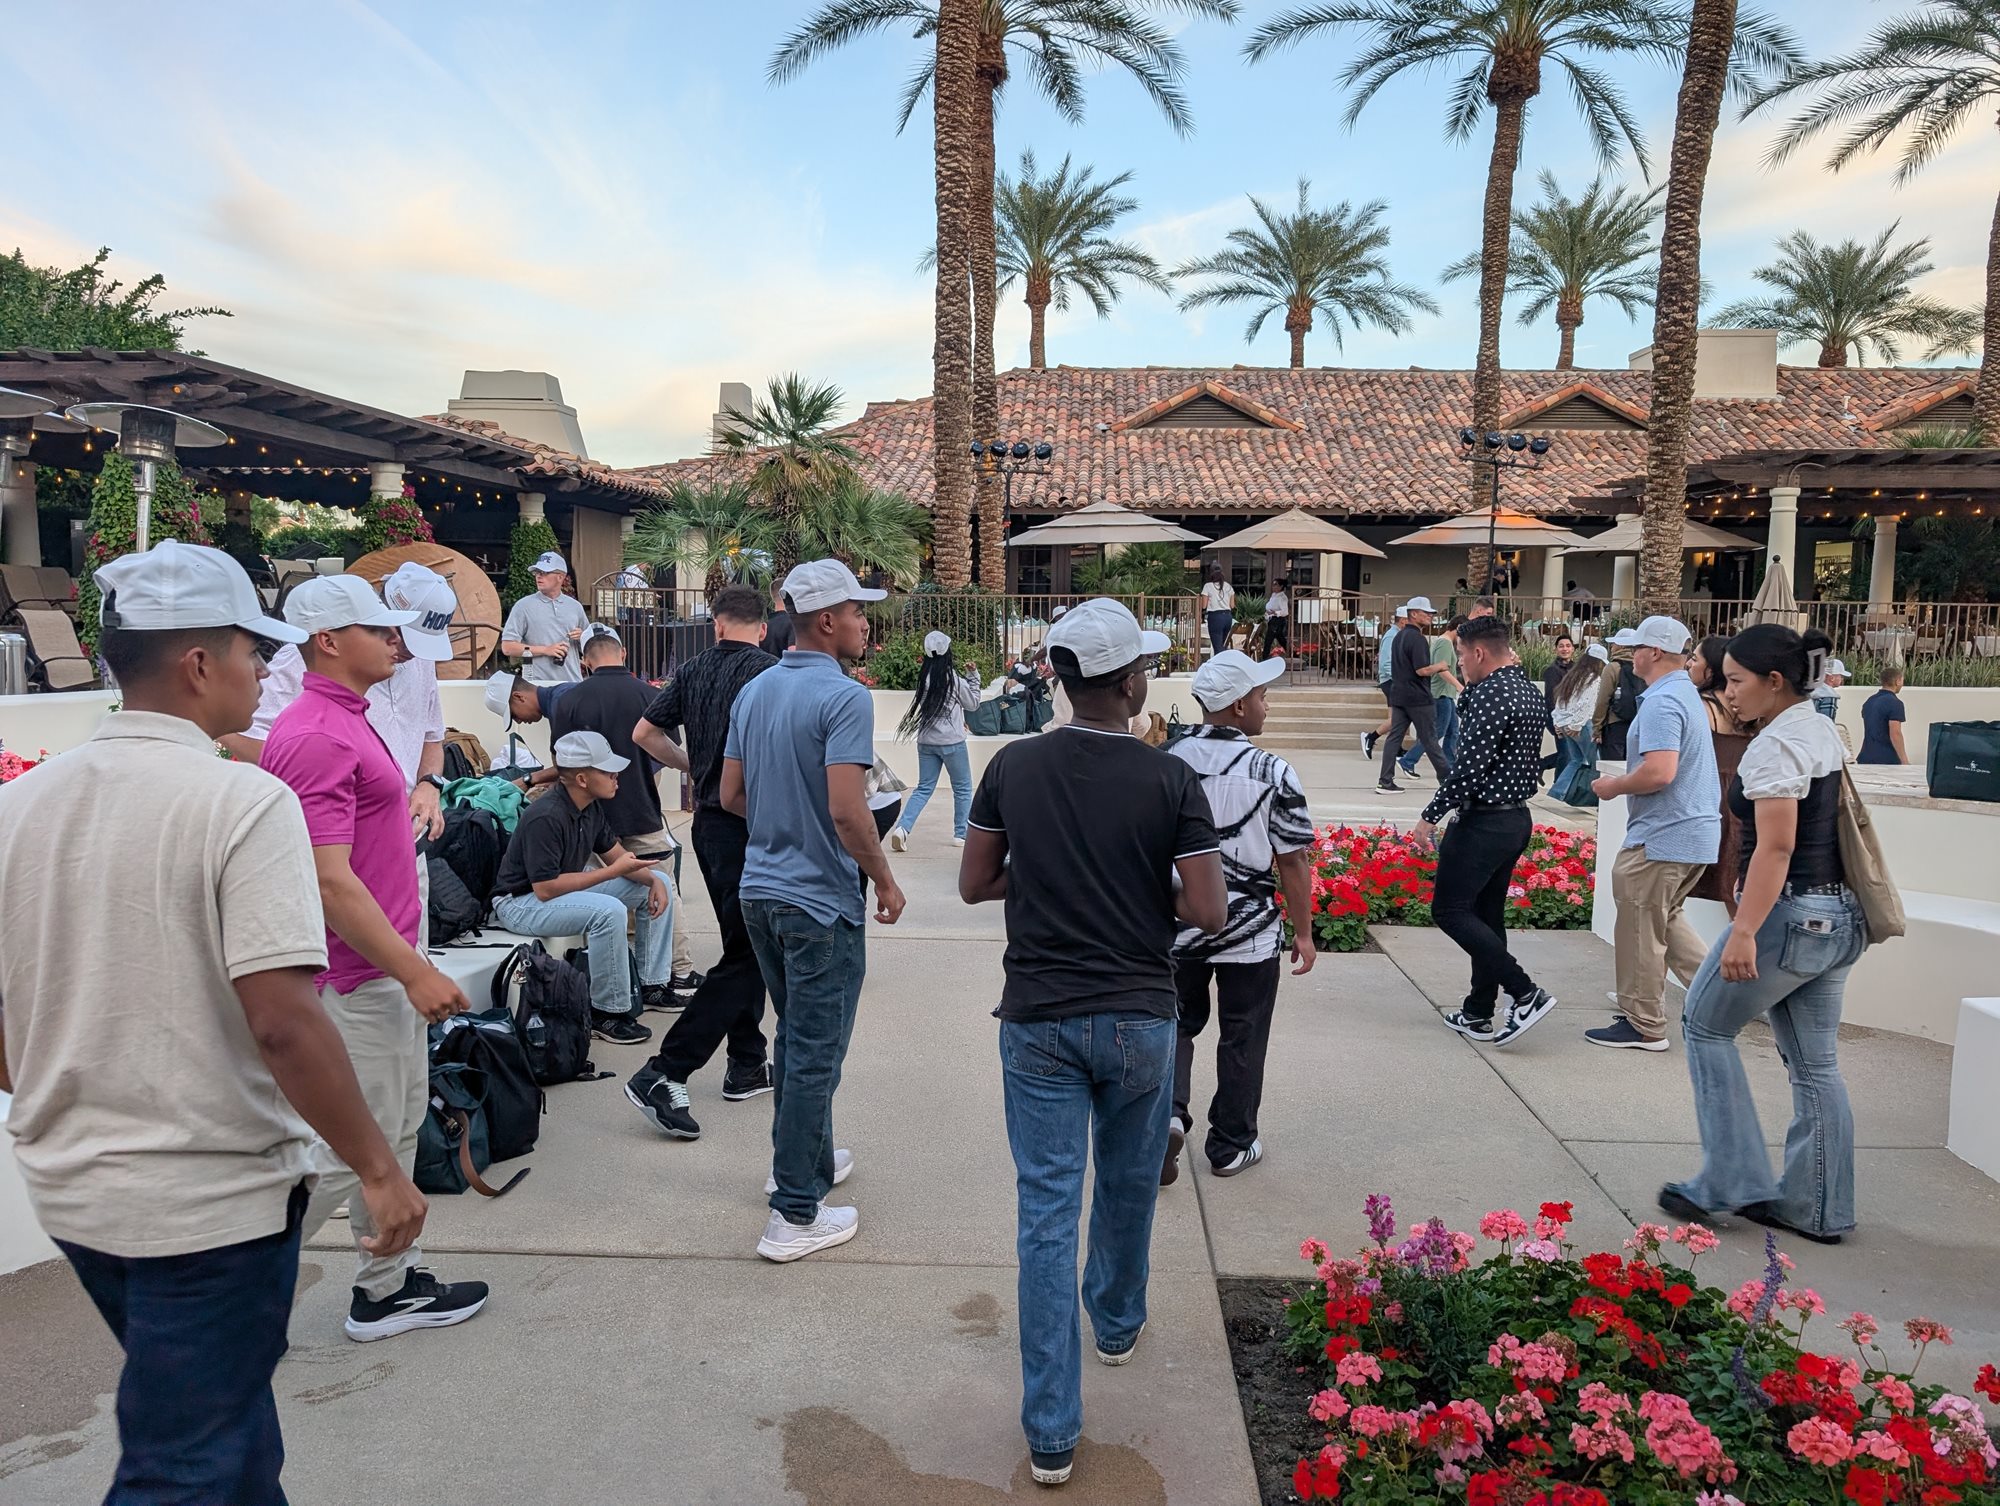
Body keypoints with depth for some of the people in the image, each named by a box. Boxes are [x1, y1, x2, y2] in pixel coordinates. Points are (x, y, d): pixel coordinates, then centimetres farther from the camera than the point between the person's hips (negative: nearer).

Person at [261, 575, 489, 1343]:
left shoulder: (348, 722, 12)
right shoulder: (316, 737, -20)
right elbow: (328, 881, -26)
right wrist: (415, 971, -24)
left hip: (388, 968, 10)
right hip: (358, 977, -10)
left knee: (398, 1127, 17)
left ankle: (388, 1285, 29)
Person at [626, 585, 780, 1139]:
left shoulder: (693, 671, 8)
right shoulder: (767, 671, -13)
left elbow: (644, 733, 13)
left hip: (708, 820, 8)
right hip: (748, 825, -8)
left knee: (745, 945, 19)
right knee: (744, 956, -3)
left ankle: (747, 1066, 26)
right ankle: (664, 1074, -8)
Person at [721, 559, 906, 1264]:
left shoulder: (753, 692, 8)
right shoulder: (844, 697, -18)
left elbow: (731, 794, 12)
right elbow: (848, 810, -24)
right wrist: (885, 880, -11)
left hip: (761, 889, 8)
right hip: (820, 901, -8)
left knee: (797, 1039, 23)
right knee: (815, 1054, 1)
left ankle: (808, 1159, 38)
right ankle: (795, 1214, 9)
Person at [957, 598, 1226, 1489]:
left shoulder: (1013, 768, -4)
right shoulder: (1169, 781, -11)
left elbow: (974, 885, 4)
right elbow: (1209, 913, -10)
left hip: (1038, 1019, 1)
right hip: (1137, 1019, 0)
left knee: (1046, 1211, 4)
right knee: (1128, 1184, 24)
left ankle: (1052, 1432, 6)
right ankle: (1118, 1323, 48)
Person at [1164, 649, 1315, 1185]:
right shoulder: (1273, 773, -15)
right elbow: (1293, 861, -10)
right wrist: (1304, 932, 1)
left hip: (1177, 926, 3)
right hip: (1248, 931, -3)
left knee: (1180, 1022, 21)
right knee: (1241, 1038, 13)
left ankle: (1168, 1111, 0)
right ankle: (1232, 1146, 25)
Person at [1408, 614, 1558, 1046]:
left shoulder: (1491, 693, -19)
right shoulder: (1530, 692, 11)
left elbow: (1470, 766, -23)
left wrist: (1430, 816, -18)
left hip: (1484, 822, -10)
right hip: (1517, 817, 10)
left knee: (1450, 910, -2)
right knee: (1486, 914, 14)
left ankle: (1526, 994, -6)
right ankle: (1478, 1013, 19)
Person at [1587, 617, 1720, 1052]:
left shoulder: (1661, 703, -19)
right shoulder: (1688, 694, 15)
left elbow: (1659, 772, -29)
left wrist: (1614, 786, -13)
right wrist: (1624, 782, 17)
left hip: (1662, 836, -10)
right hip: (1696, 830, 10)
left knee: (1640, 930, 1)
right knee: (1665, 918, 23)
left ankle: (1643, 1025, 10)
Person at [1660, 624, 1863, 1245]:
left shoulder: (1776, 745, -16)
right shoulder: (1824, 730, 13)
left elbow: (1775, 848, -24)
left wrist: (1743, 932, -27)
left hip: (1789, 915, -9)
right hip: (1839, 916, 9)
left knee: (1707, 1025, 7)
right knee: (1815, 1064, 12)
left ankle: (1731, 1182, 9)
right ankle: (1817, 1209, 19)